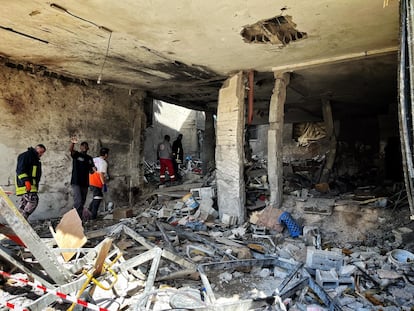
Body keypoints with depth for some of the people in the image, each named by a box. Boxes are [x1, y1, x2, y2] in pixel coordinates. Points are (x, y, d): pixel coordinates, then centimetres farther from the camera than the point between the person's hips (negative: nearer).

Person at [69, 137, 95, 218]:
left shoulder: (89, 158, 15)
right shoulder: (76, 154, 1)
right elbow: (70, 149, -22)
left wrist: (93, 170, -6)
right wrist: (72, 143, -44)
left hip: (85, 183, 6)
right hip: (76, 182, -5)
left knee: (82, 203, 10)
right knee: (78, 201, -15)